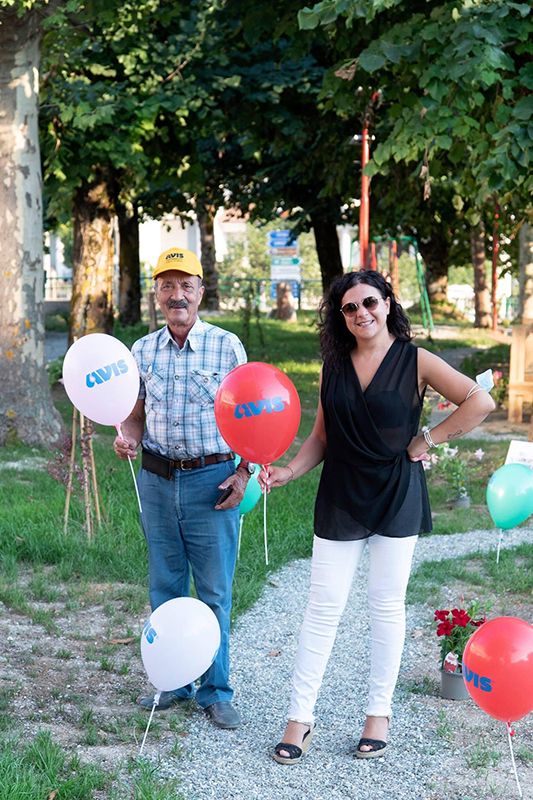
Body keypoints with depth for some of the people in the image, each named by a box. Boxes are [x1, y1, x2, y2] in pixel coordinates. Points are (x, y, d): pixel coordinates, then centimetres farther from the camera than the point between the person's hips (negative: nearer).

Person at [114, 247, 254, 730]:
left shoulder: (227, 346, -2)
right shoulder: (143, 351, 7)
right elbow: (136, 414, 15)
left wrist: (244, 472, -8)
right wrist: (128, 437, -7)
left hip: (211, 481, -3)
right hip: (156, 479, 3)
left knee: (214, 593, 2)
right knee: (165, 589, 11)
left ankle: (216, 691, 14)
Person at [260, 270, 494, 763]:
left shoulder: (415, 361, -5)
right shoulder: (334, 364, 7)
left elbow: (480, 401, -12)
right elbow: (322, 436, 9)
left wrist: (427, 440, -10)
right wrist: (288, 471, -5)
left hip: (395, 497, -2)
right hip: (340, 497, 2)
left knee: (387, 606, 7)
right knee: (323, 607, 1)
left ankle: (379, 713, 20)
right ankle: (300, 718, 8)